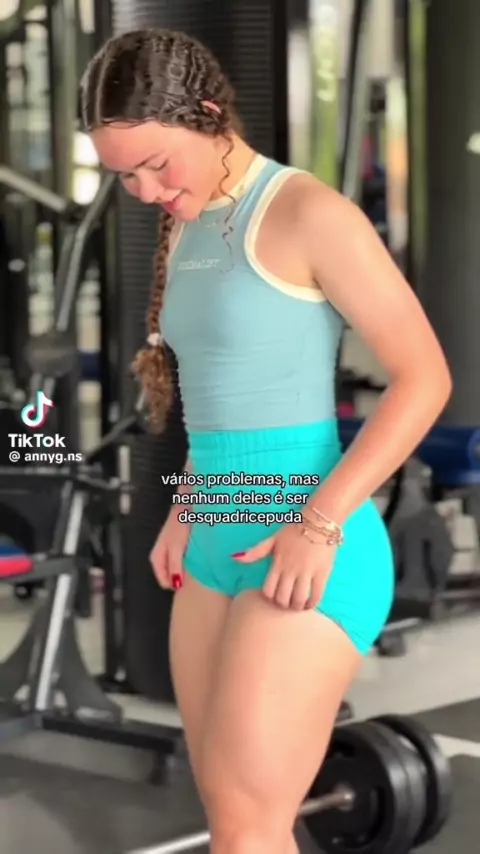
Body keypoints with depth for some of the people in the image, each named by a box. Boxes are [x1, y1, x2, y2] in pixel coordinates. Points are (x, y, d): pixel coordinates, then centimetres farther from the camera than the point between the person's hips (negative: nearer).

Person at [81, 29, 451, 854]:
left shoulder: (311, 212, -13)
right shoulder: (187, 232, 13)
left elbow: (424, 375, -14)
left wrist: (319, 524, -20)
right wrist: (185, 512, 13)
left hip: (313, 552, -9)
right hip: (224, 545, 9)